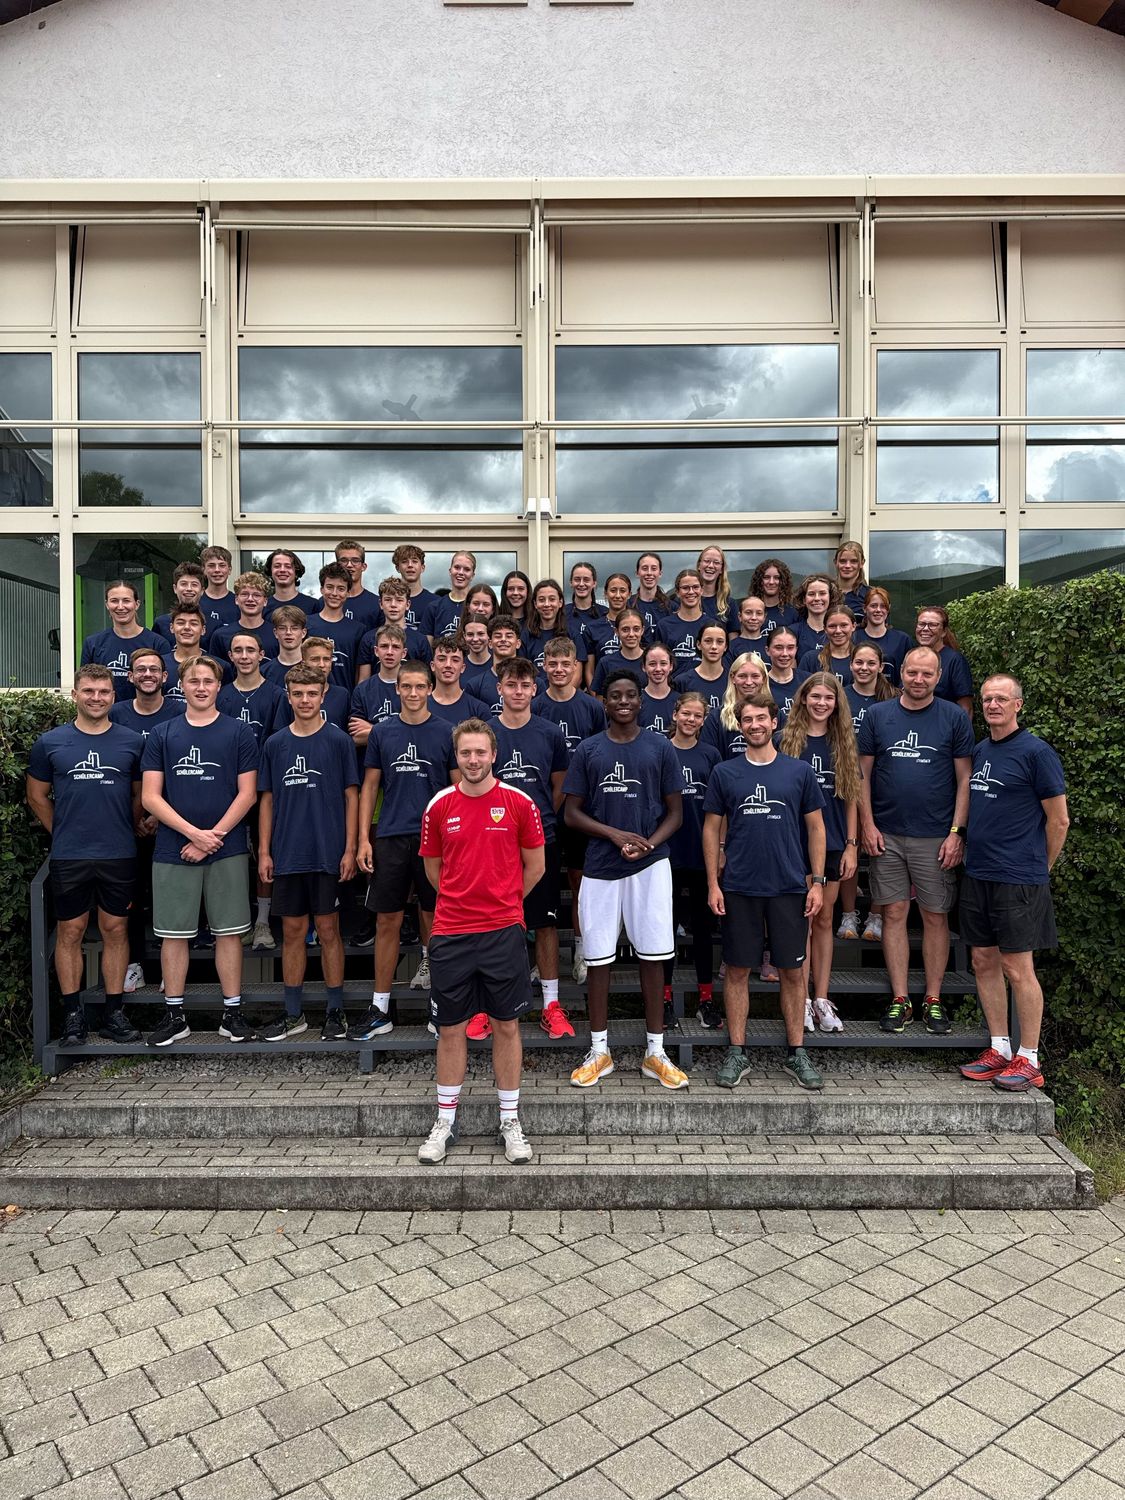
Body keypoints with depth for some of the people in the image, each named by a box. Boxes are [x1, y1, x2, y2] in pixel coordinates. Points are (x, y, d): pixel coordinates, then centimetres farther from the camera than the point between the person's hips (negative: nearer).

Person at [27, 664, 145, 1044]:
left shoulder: (132, 742, 3)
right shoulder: (50, 742, 3)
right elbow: (37, 796, 11)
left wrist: (126, 832, 10)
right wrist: (64, 833, 8)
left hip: (119, 856, 0)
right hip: (68, 857, 0)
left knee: (115, 930, 7)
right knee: (70, 932, 6)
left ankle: (114, 1013, 16)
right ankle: (72, 1014, 17)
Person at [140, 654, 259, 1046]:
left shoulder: (239, 732, 3)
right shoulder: (161, 735, 7)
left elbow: (247, 794, -1)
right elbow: (150, 797, 0)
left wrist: (214, 836, -11)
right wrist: (195, 833, -11)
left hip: (226, 851, -1)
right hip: (172, 852, 1)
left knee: (229, 932, 4)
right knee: (173, 934, 7)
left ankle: (232, 1014, 14)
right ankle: (174, 1015, 20)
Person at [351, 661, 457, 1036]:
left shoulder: (445, 733, 1)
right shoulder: (382, 732, 6)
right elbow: (370, 787, 8)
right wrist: (363, 839, 1)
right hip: (391, 837, 1)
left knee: (432, 918, 7)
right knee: (387, 923, 4)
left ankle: (428, 960, 34)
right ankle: (380, 1009, 12)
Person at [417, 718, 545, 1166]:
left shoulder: (519, 802, -3)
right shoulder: (439, 807, 3)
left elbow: (535, 865, 6)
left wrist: (502, 902, 9)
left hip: (504, 931, -1)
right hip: (450, 933, 2)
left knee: (506, 1026, 7)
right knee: (450, 1028, 9)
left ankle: (510, 1121, 21)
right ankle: (445, 1123, 24)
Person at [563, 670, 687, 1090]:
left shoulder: (660, 748, 4)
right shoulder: (588, 750, 5)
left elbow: (675, 811, 5)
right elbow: (572, 812, 3)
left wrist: (648, 844, -12)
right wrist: (616, 835, -11)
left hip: (650, 866, 0)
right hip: (600, 867, 1)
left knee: (652, 956, 3)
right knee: (599, 957, 5)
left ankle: (655, 1053, 15)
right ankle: (599, 1051, 19)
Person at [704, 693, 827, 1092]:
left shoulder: (799, 771, 3)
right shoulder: (724, 773, 3)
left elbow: (815, 827, 7)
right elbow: (712, 829, 6)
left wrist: (817, 881, 0)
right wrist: (713, 883, -1)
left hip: (790, 887, 0)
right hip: (739, 889, 0)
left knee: (792, 971, 7)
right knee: (738, 970, 6)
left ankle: (797, 1054, 21)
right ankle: (737, 1053, 18)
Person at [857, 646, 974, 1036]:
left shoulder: (954, 718, 1)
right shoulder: (877, 715, 4)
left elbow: (965, 779, 1)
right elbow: (863, 773, 6)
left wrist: (957, 832, -6)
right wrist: (867, 824, -2)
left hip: (936, 836, -1)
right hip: (886, 835, 1)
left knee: (935, 917, 6)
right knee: (894, 914, 5)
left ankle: (933, 1000, 18)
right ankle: (899, 1000, 14)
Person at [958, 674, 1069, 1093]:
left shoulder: (1036, 752, -9)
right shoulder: (979, 751, 12)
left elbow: (1058, 820, -6)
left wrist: (1038, 871, 1)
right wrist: (970, 848, 14)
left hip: (1018, 880, -7)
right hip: (977, 874, 7)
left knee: (1017, 968, -1)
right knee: (983, 962, 11)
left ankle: (1029, 1060, 11)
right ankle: (999, 1049, 23)